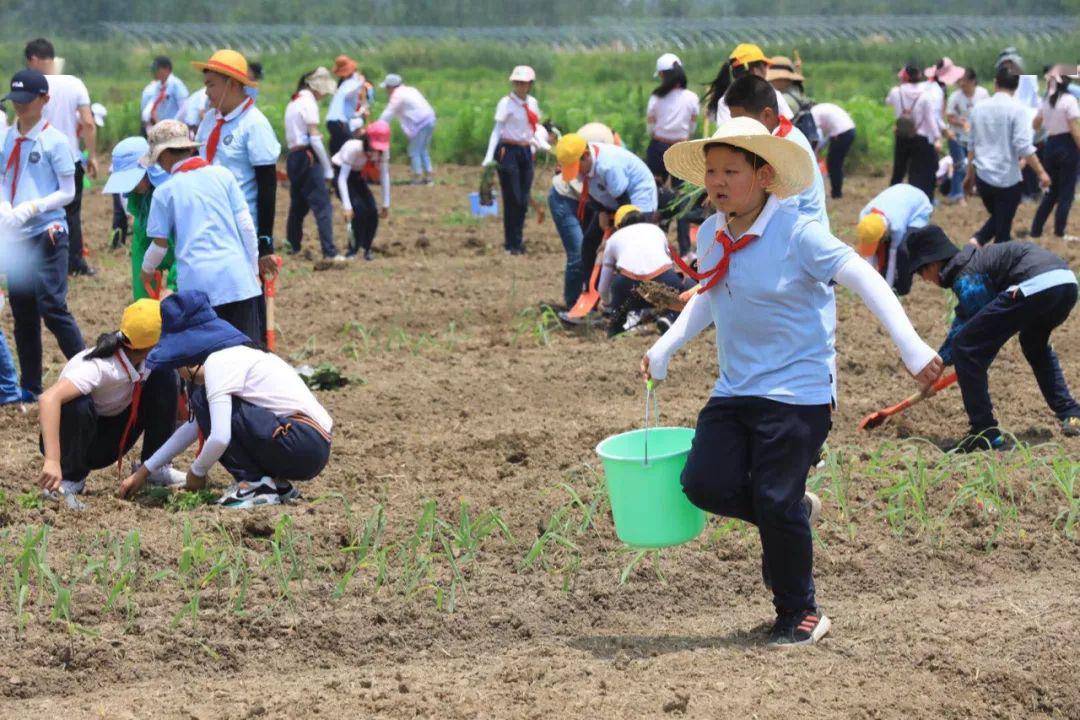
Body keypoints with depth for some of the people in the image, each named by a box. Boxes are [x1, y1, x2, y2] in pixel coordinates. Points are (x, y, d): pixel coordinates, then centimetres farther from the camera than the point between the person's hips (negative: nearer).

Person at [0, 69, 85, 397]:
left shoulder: (54, 141, -6)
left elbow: (67, 192, -5)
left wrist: (31, 208, -17)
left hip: (47, 234, -5)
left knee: (52, 307, -13)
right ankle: (30, 388, 17)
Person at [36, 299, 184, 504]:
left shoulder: (149, 362, -15)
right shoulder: (98, 366, -36)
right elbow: (49, 398, -49)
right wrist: (51, 461, -56)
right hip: (78, 437, -5)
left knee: (166, 378, -11)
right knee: (79, 405, -39)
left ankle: (156, 468, 1)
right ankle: (70, 478, -10)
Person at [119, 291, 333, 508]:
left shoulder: (218, 363, -10)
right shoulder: (234, 356, 20)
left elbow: (219, 438, -20)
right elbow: (193, 428, 29)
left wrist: (196, 472, 1)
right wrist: (143, 472, 31)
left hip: (302, 445, -10)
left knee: (204, 400, -7)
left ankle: (256, 484, -7)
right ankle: (277, 484, 12)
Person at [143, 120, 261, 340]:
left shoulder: (165, 192, 1)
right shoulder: (223, 175, 6)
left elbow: (160, 245, 6)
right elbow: (246, 225, 5)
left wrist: (147, 270, 27)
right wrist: (253, 269, 14)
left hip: (196, 282, -2)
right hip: (236, 276, 2)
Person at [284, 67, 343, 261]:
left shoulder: (294, 102, 17)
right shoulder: (308, 102, -10)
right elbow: (315, 139, -15)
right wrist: (328, 169, -10)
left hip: (293, 156, 9)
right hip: (307, 157, -9)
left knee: (298, 204, 18)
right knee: (322, 206, -11)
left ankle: (293, 246, 26)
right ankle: (329, 252, -17)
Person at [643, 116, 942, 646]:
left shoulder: (797, 233, -15)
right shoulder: (711, 236, 6)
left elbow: (864, 279, -20)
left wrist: (911, 348, -28)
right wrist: (664, 348, 18)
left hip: (797, 391, -7)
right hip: (735, 389, 7)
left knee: (776, 503, -9)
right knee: (705, 484, -10)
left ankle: (799, 614, 12)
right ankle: (794, 509, 19)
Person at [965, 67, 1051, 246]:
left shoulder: (979, 108, 5)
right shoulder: (1016, 110, -11)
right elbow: (1023, 147, -16)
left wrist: (969, 175, 21)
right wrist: (1041, 172, -9)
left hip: (982, 177, 5)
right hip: (1008, 179, -5)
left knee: (997, 218, 23)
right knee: (1003, 230, 5)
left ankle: (977, 240, -1)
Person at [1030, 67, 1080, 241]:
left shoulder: (1046, 101, 6)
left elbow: (1035, 125, 17)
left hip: (1050, 146, 6)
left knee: (1051, 192, 17)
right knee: (1066, 193, 2)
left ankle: (1036, 230, 15)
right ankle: (1059, 232, 2)